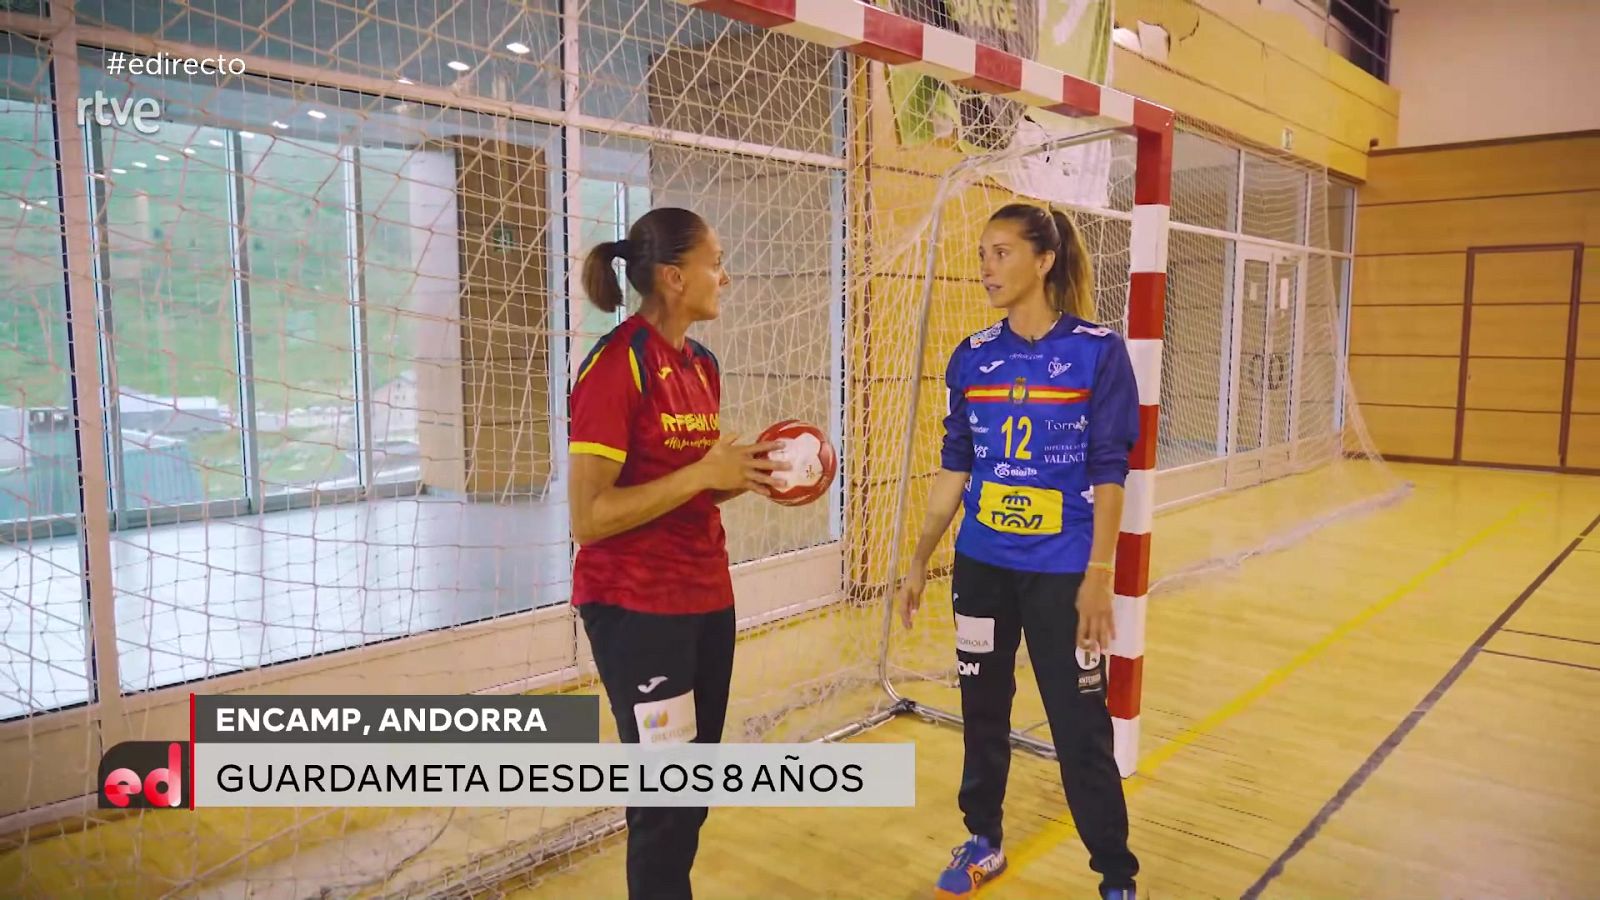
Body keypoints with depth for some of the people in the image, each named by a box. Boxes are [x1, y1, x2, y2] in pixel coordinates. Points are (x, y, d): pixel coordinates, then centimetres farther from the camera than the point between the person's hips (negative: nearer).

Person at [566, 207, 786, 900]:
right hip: (637, 608, -8)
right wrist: (703, 473, -22)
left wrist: (746, 474, 1)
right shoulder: (615, 366, -16)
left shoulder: (703, 365, 9)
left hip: (707, 599, 8)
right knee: (664, 795, 3)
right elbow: (589, 518, -20)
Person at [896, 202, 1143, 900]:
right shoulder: (971, 358, 3)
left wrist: (1099, 574, -13)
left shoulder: (1098, 352, -7)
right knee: (982, 711, 15)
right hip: (981, 567, 4)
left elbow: (1108, 473, -8)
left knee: (1081, 731, 2)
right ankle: (983, 842, 36)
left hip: (1063, 573, -4)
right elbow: (954, 468, 8)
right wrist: (920, 560, 7)